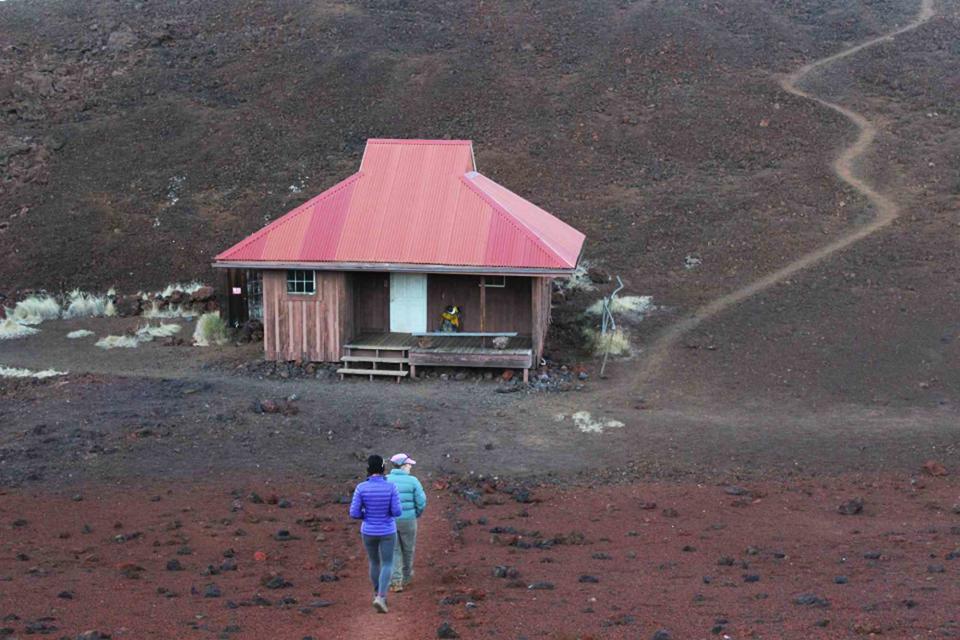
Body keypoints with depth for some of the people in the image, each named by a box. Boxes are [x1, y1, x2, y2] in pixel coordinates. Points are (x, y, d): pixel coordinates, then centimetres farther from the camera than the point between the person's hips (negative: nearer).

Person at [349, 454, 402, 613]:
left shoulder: (361, 488, -14)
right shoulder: (391, 487, -16)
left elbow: (354, 513, -12)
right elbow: (397, 512, -14)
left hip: (368, 532, 2)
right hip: (387, 532, -2)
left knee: (374, 562, 24)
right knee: (387, 565, 9)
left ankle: (378, 594, 37)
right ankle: (380, 598, -11)